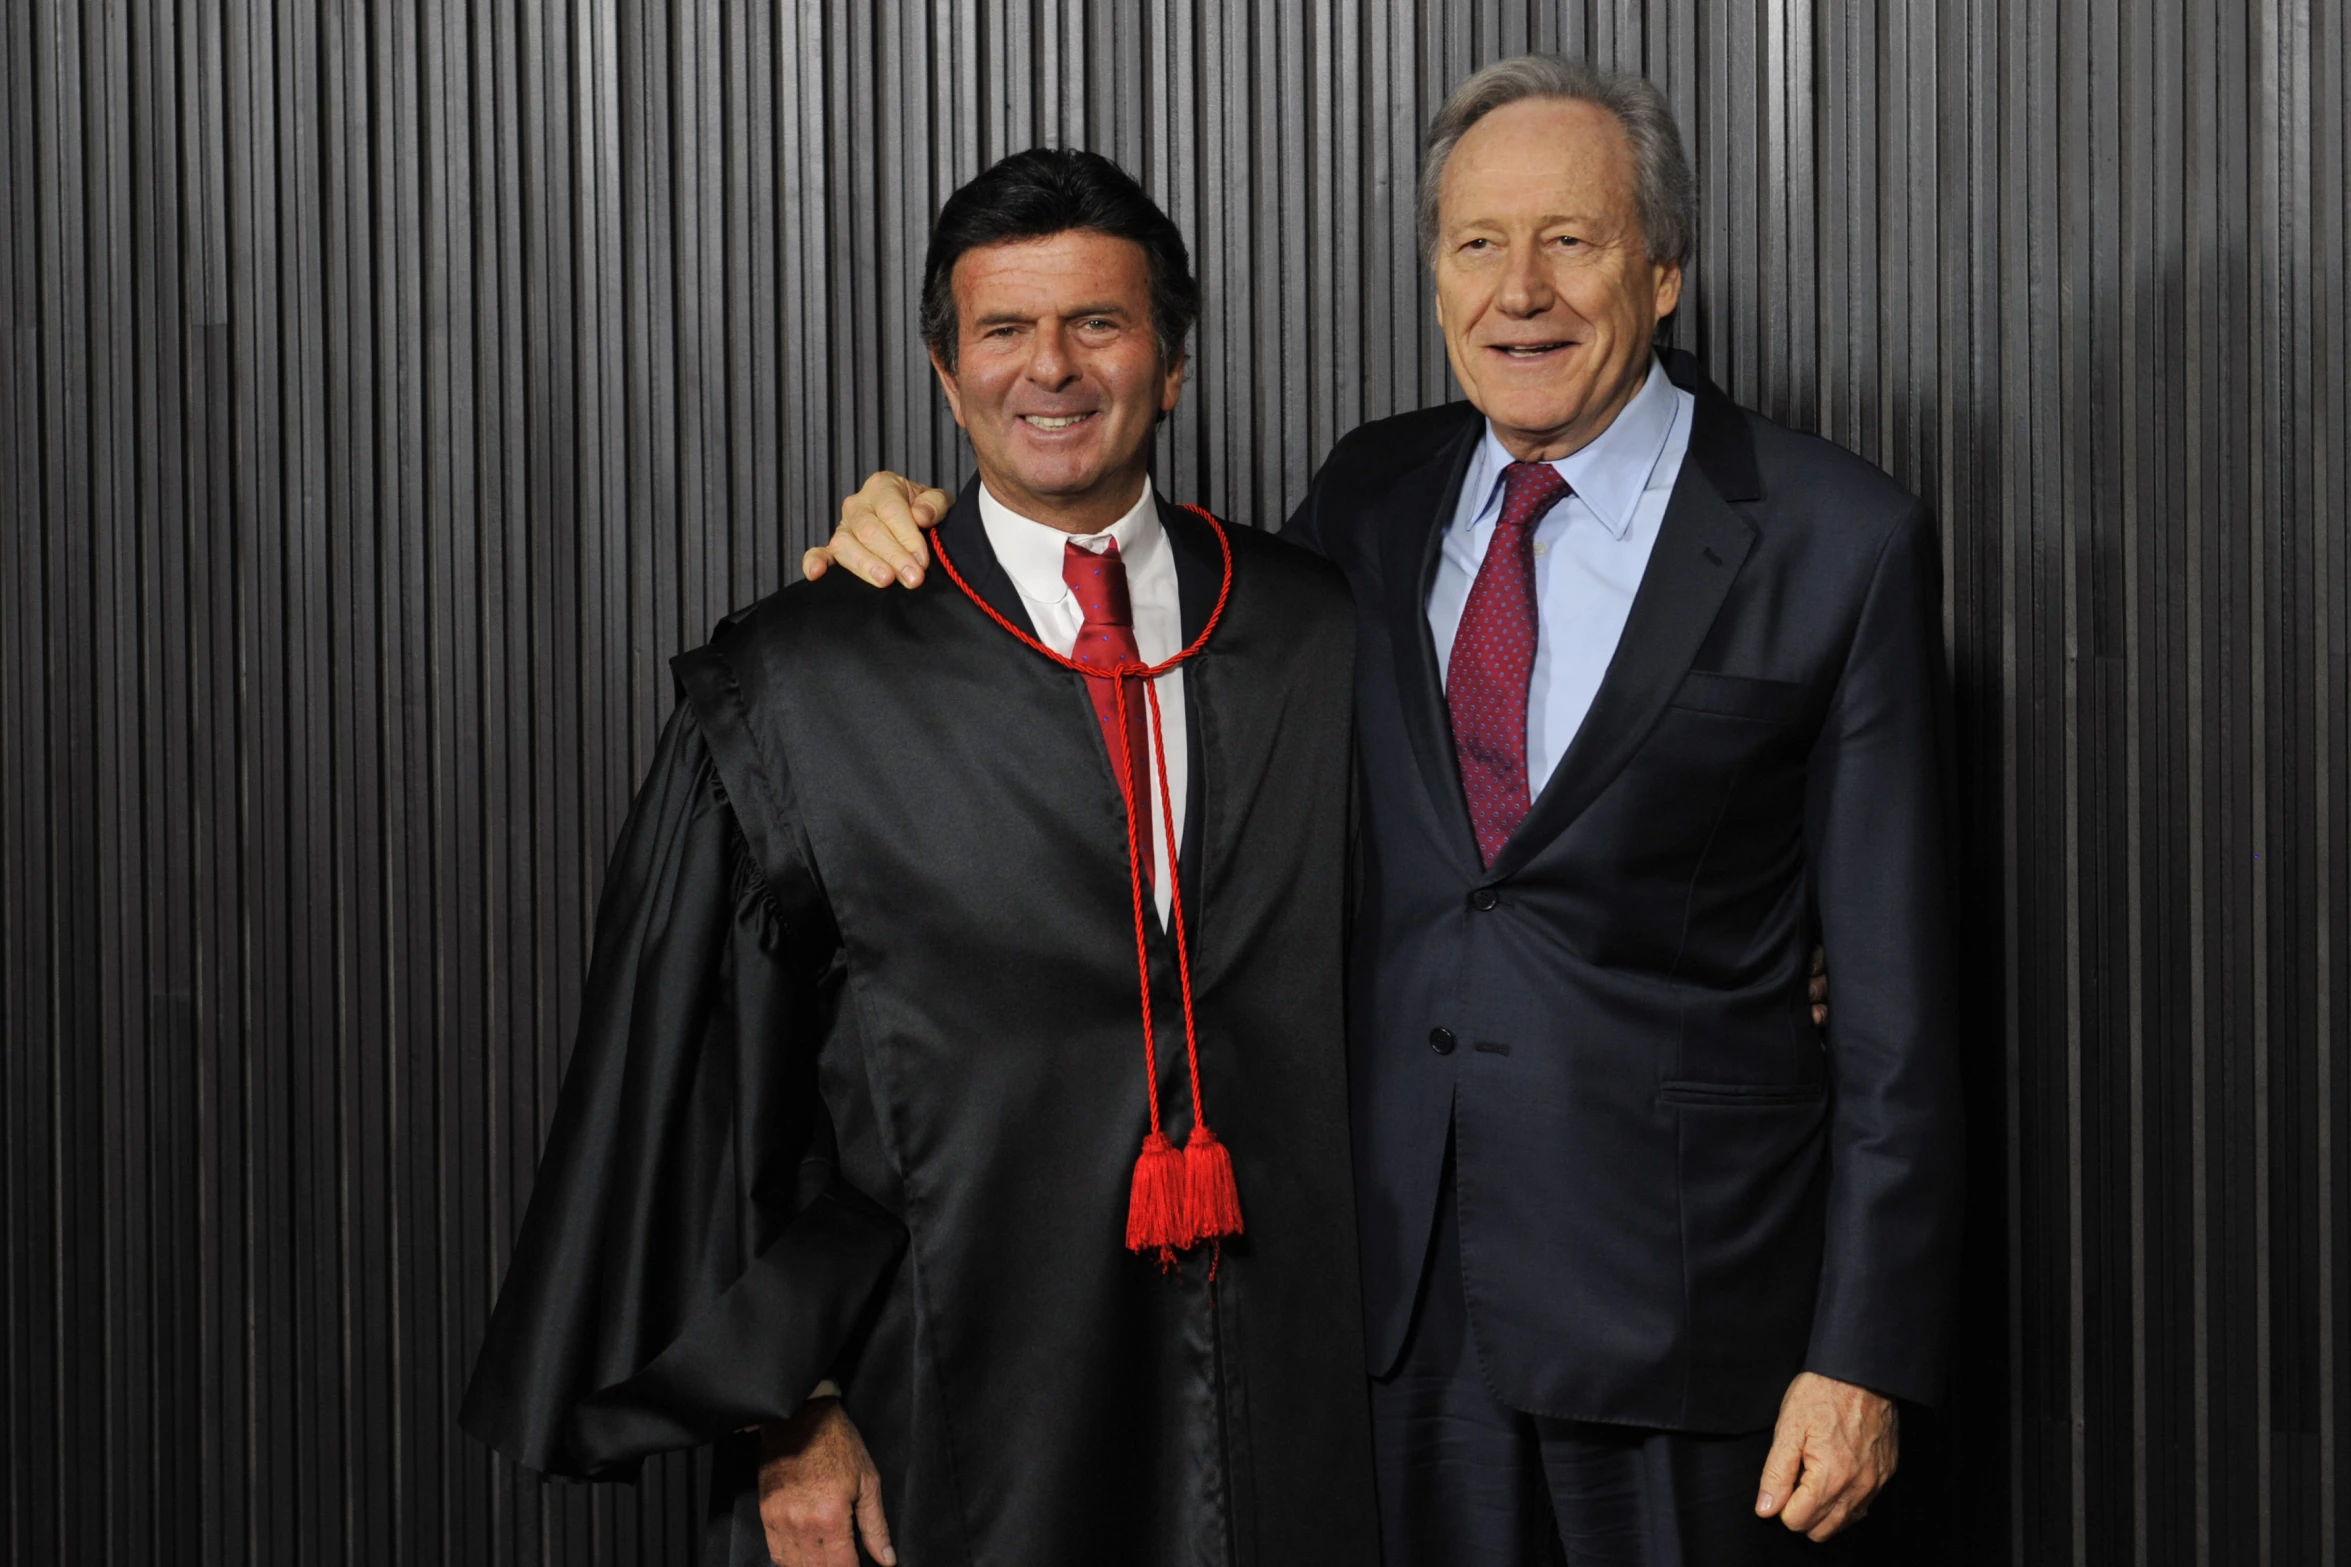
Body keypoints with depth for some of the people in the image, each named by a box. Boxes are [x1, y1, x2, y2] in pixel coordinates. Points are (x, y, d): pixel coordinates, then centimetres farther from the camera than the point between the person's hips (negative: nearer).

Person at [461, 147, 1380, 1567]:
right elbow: (693, 1074, -2)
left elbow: (1367, 1015, 6)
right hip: (949, 1420, -2)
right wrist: (783, 1407, -5)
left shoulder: (1320, 634, 4)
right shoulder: (797, 687, -3)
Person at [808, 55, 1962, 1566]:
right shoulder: (1375, 495, 7)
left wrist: (1866, 1353, -10)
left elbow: (1895, 992, -7)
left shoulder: (1842, 542, -7)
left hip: (1677, 1275, -4)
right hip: (1400, 1267, 4)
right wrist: (927, 550, 2)